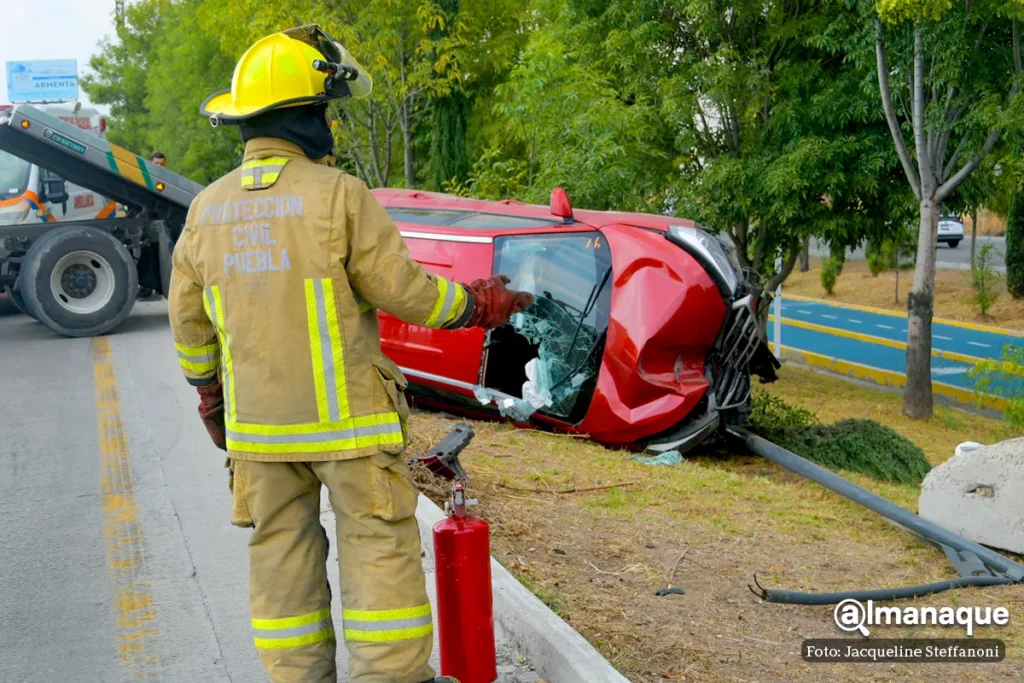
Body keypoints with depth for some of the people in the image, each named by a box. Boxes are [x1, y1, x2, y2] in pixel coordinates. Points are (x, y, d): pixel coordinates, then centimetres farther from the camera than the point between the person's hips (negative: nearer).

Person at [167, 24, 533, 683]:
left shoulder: (207, 209, 4)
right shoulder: (339, 194, -14)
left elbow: (189, 319, 11)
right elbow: (401, 289, -11)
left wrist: (210, 393, 24)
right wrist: (477, 303, 5)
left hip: (258, 423, 6)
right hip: (346, 417, -5)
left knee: (281, 549, 14)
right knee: (380, 544, 4)